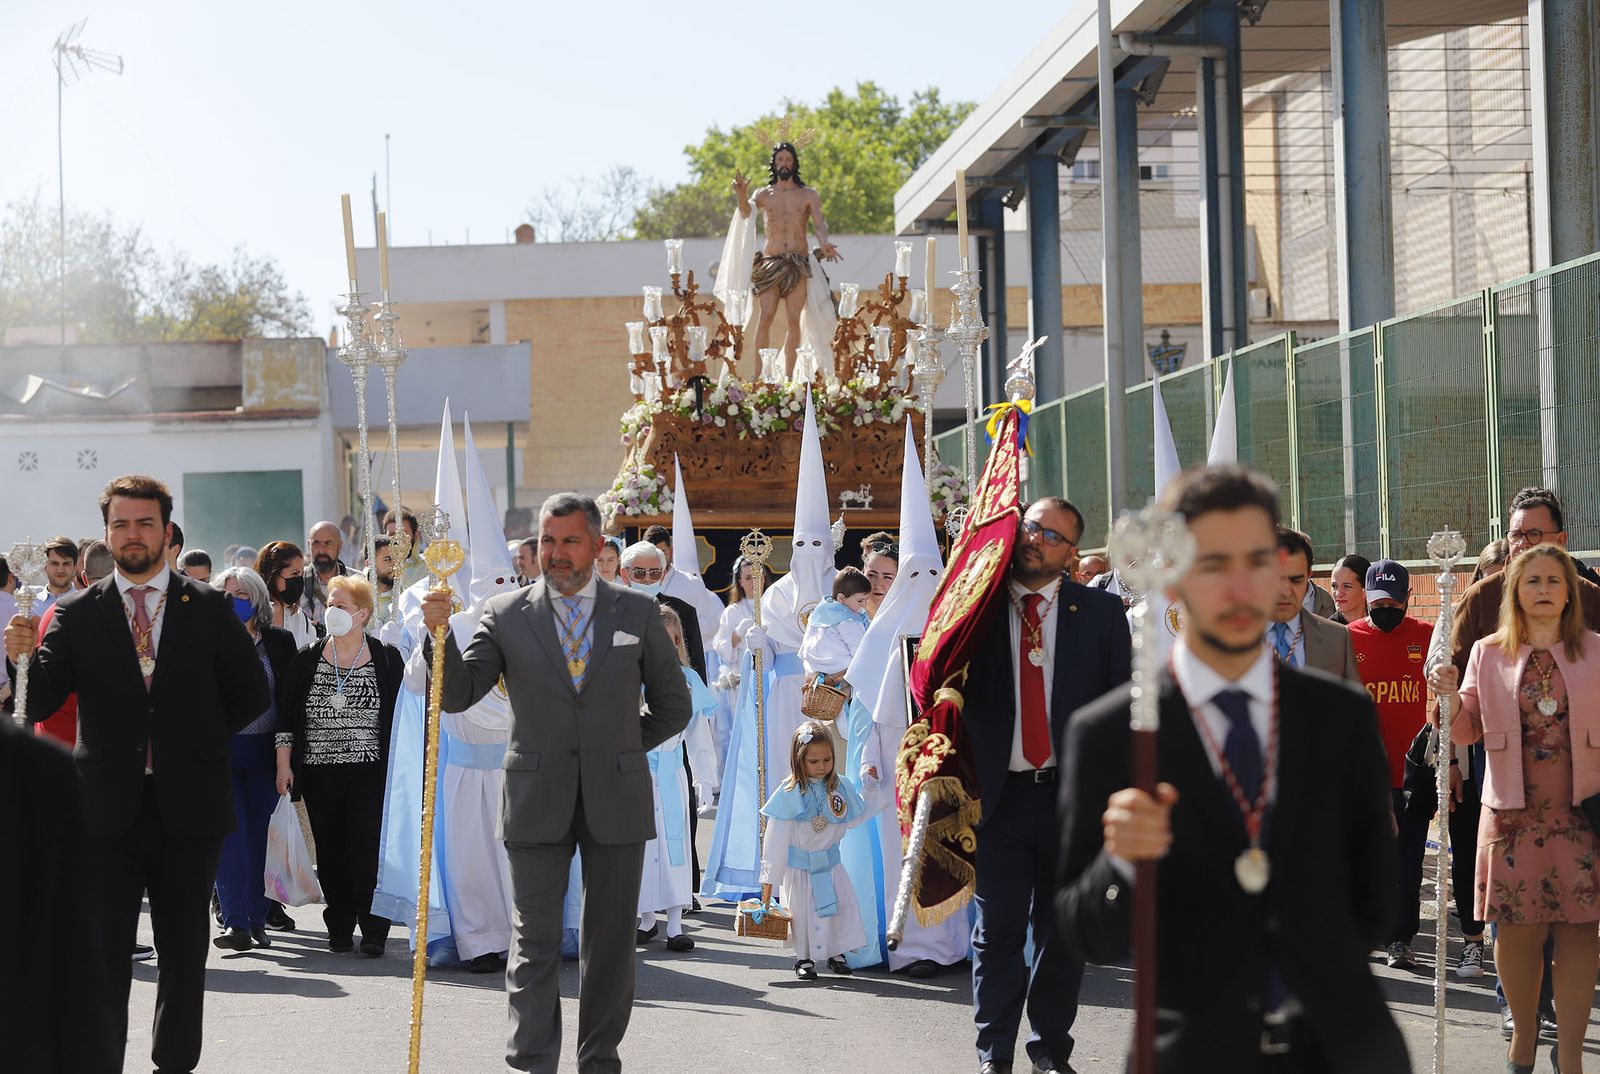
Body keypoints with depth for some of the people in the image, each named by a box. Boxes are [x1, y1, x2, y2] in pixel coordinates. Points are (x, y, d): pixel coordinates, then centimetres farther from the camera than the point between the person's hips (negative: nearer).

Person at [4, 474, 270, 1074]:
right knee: (104, 955, -1)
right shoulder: (78, 615, 2)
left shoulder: (208, 609, 3)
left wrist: (199, 742, 2)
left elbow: (252, 694, 9)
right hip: (108, 807, -1)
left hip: (187, 805, 1)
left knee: (184, 949, 10)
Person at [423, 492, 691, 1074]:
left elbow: (672, 706, 12)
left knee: (611, 940, 8)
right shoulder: (506, 615, 2)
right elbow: (457, 695, -5)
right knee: (535, 939, -4)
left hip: (616, 801, 1)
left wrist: (618, 750, 8)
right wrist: (440, 633, -20)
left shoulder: (637, 612, 5)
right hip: (538, 802, -1)